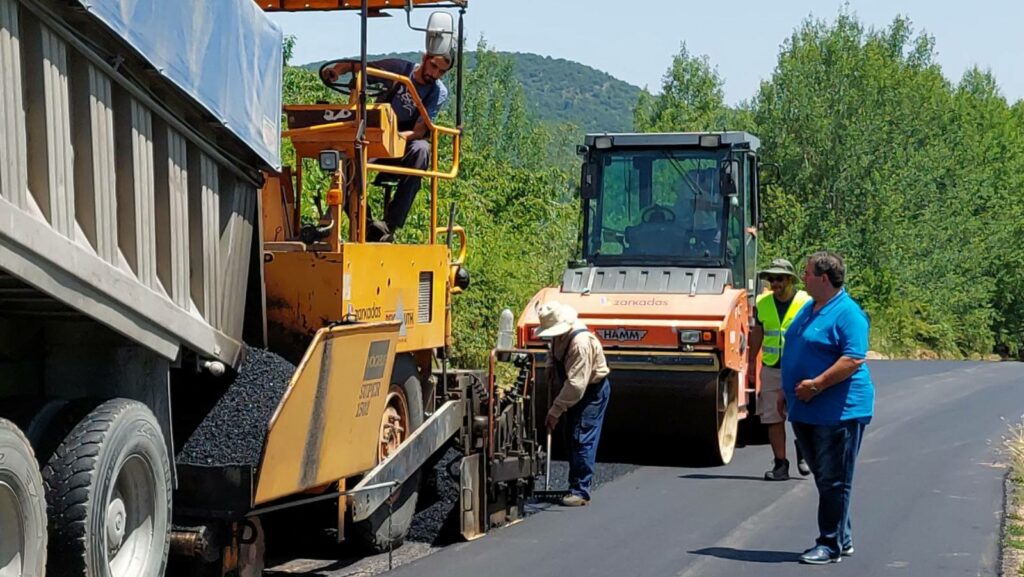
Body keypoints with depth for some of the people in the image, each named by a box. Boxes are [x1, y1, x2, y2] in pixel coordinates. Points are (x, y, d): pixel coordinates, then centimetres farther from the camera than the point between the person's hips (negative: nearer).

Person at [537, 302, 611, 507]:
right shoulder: (560, 335, -5)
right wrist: (551, 365, 1)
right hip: (576, 391, 9)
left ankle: (581, 492, -12)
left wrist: (555, 411, -31)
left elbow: (576, 384, -34)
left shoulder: (581, 343, -33)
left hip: (593, 391, -9)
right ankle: (575, 486, 18)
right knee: (573, 438, 11)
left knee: (582, 440, -13)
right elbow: (554, 353, 22)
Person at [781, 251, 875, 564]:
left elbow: (854, 359, -22)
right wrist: (788, 391, 21)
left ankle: (831, 544, 2)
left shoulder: (847, 313, -14)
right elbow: (795, 354, 25)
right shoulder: (809, 309, 15)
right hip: (806, 410, 10)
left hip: (838, 411, -9)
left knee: (834, 480, -3)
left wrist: (816, 385, -23)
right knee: (824, 478, 15)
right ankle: (843, 539, 25)